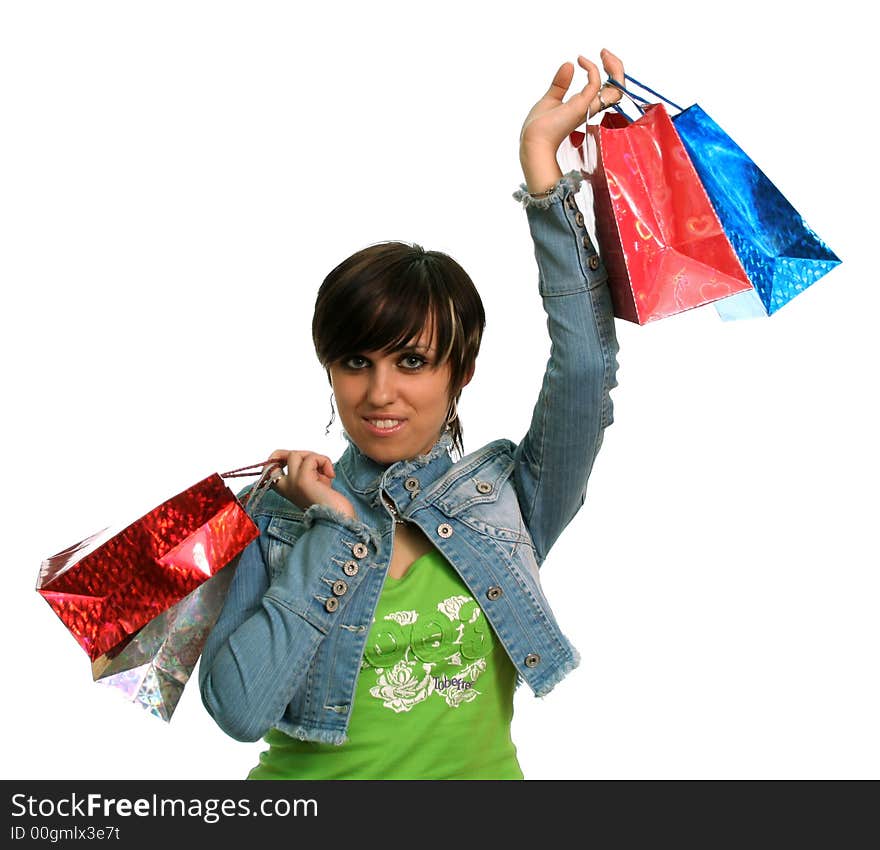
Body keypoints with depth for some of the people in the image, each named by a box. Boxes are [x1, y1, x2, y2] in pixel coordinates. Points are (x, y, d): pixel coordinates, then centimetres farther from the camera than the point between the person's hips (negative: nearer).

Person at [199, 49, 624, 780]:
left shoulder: (508, 499, 3)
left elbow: (585, 370, -12)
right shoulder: (281, 513, 0)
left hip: (477, 765, 2)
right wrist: (336, 527, -11)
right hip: (310, 773, -1)